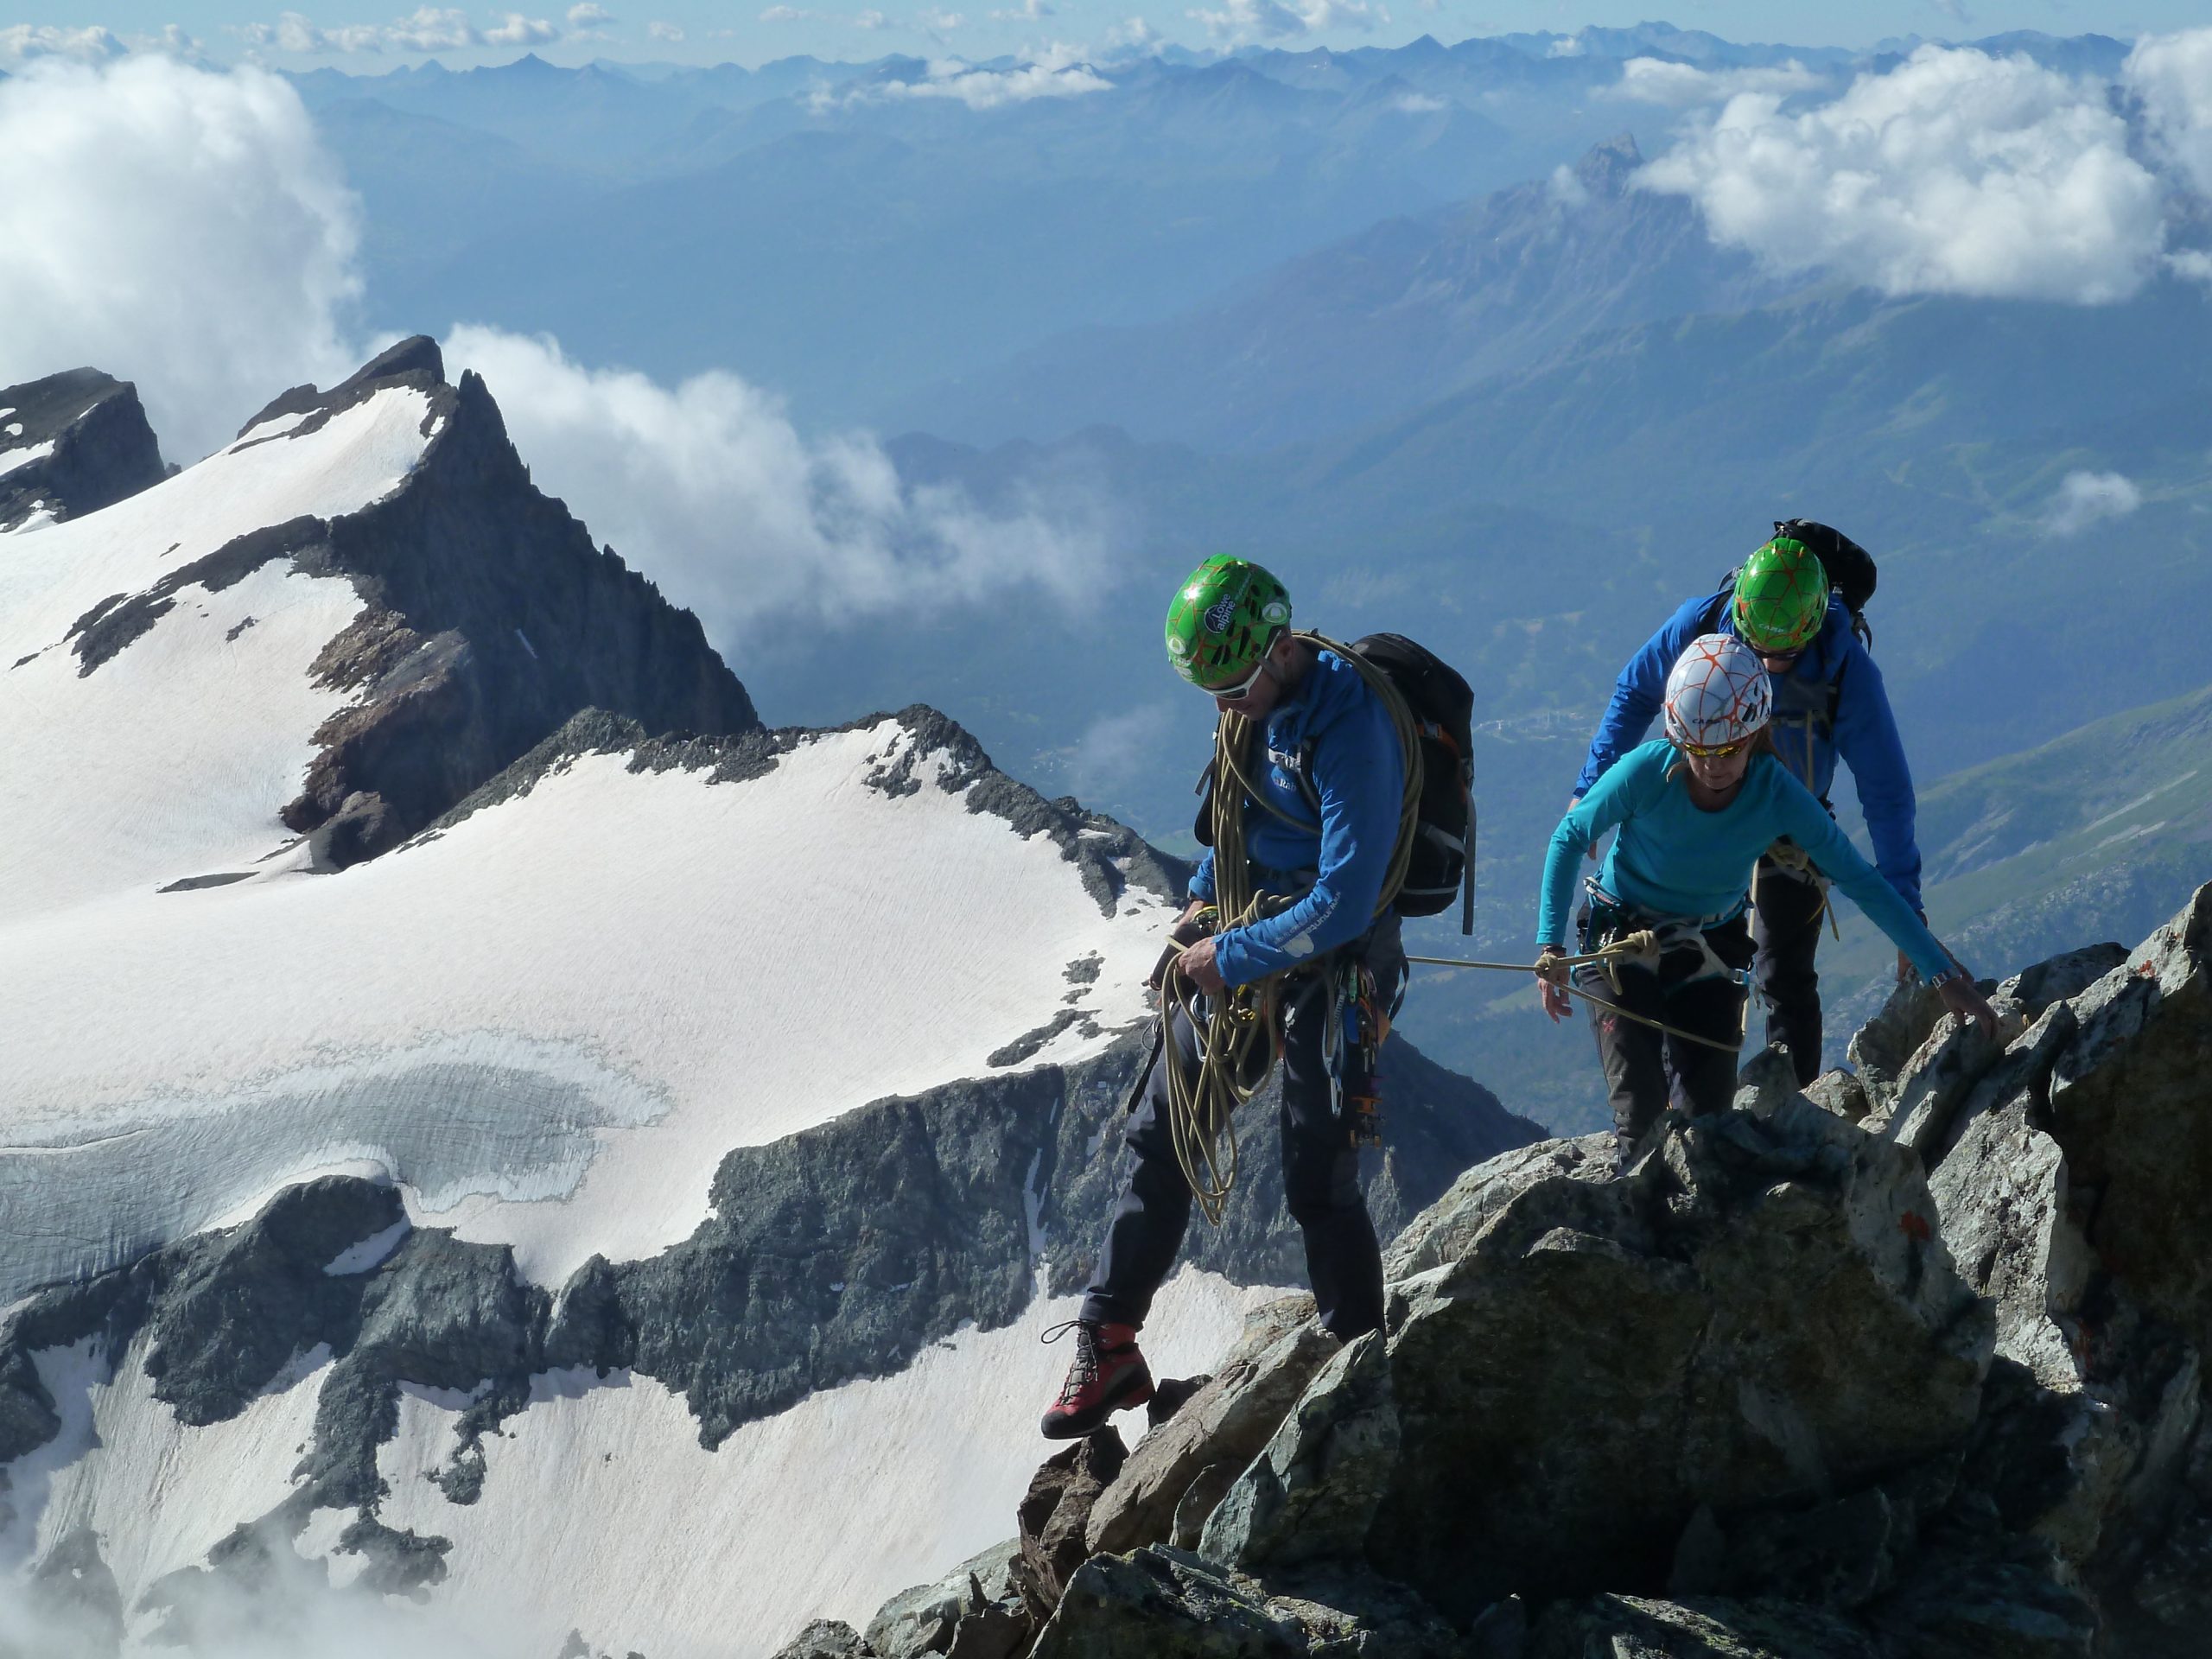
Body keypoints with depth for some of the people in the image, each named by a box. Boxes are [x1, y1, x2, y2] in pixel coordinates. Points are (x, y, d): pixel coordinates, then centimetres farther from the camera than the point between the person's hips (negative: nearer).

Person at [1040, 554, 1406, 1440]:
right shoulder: (1257, 699, -2)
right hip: (1244, 938, 8)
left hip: (1331, 958, -8)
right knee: (1160, 1134, 8)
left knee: (1317, 1178, -7)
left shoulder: (1350, 728, -28)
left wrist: (1231, 957, -21)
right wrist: (1206, 895, 7)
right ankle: (1109, 1346, 15)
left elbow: (1344, 904, -29)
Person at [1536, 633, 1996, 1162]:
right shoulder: (1647, 771, -27)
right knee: (1641, 1110, -18)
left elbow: (1862, 883, -19)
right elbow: (1569, 839, -11)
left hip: (1711, 950, 2)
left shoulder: (1779, 796, -24)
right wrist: (1550, 946, -18)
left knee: (1707, 1113, -5)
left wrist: (1941, 974, -21)